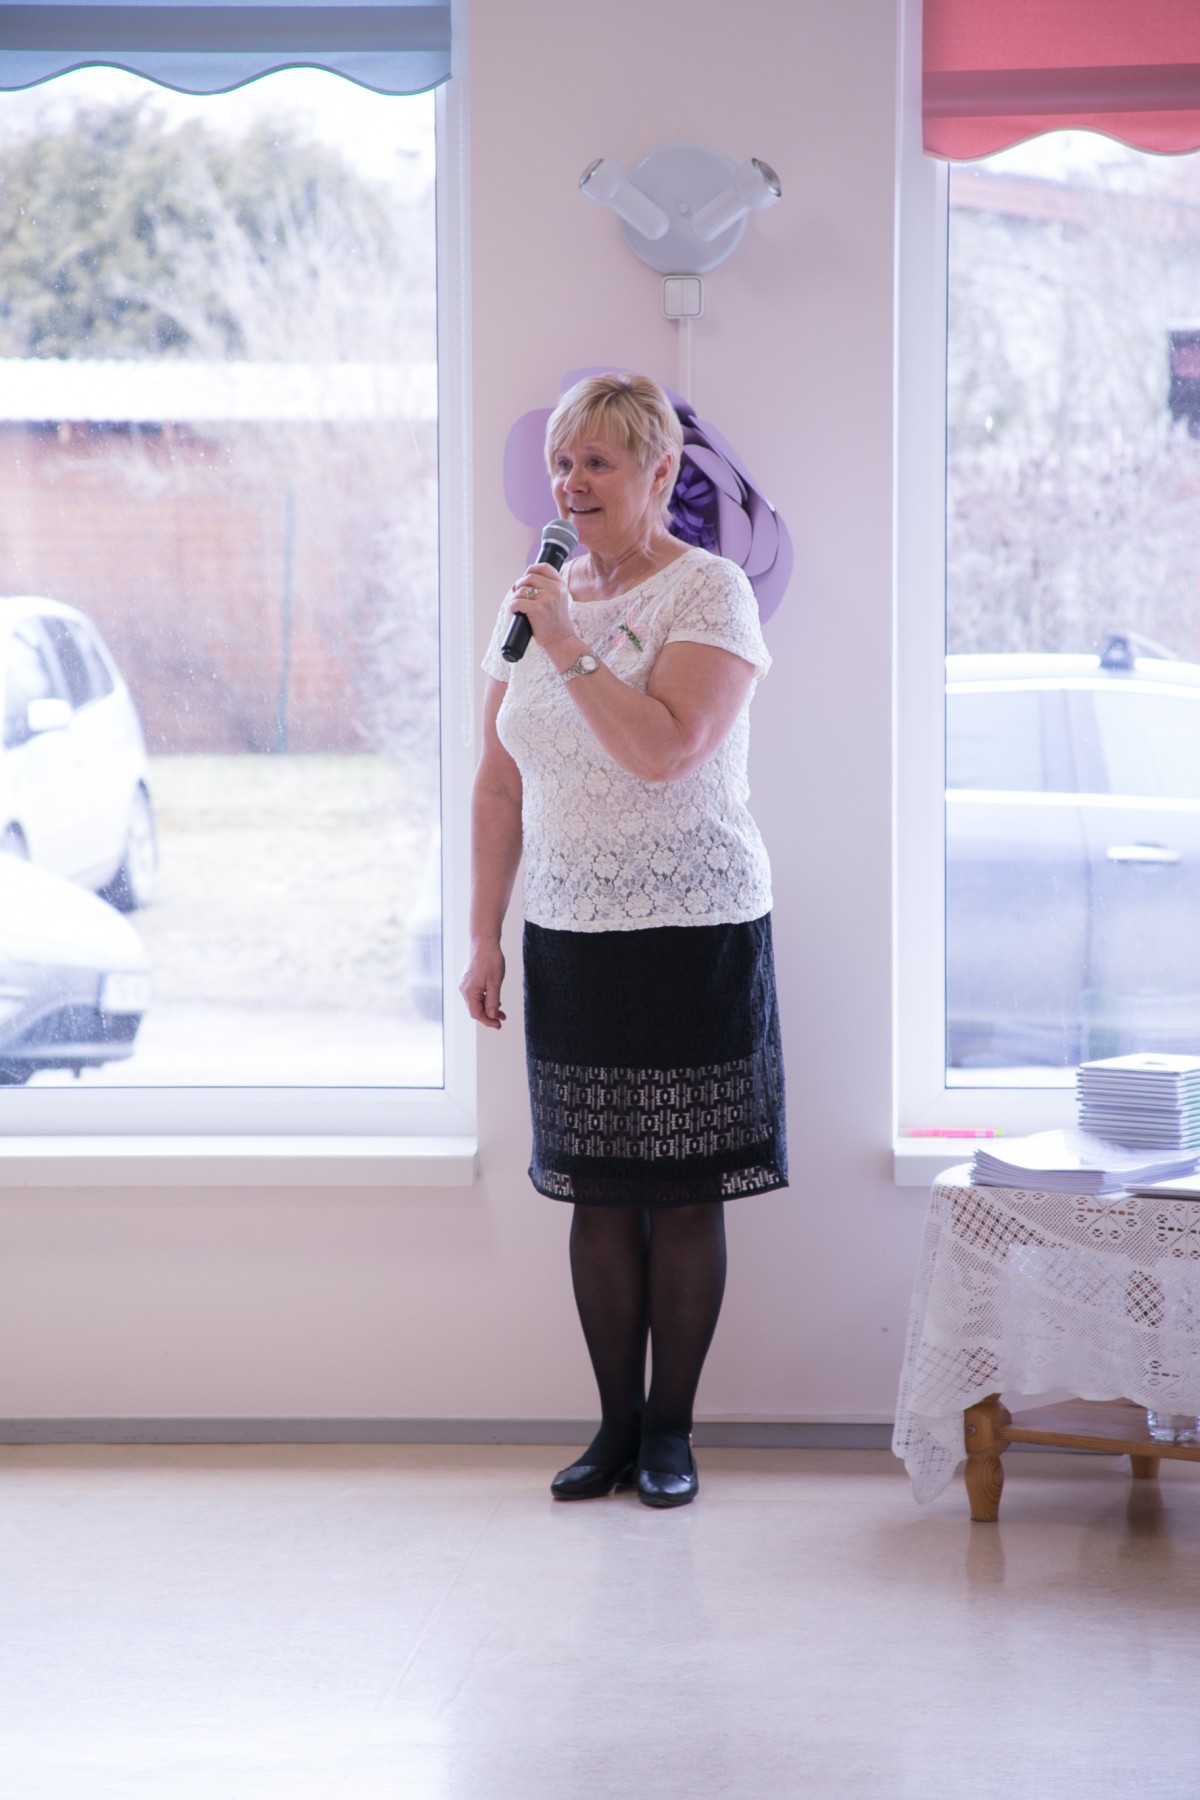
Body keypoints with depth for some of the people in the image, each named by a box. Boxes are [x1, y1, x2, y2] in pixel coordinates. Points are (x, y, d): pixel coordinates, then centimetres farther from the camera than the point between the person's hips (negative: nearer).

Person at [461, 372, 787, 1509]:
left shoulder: (709, 592, -7)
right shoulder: (536, 601, 10)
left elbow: (666, 750, -22)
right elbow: (500, 788, 13)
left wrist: (571, 648, -18)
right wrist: (483, 937, 10)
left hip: (694, 933, -5)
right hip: (570, 936, 5)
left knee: (682, 1191, 0)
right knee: (598, 1191, 6)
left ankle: (671, 1428, 11)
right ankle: (616, 1426, 15)